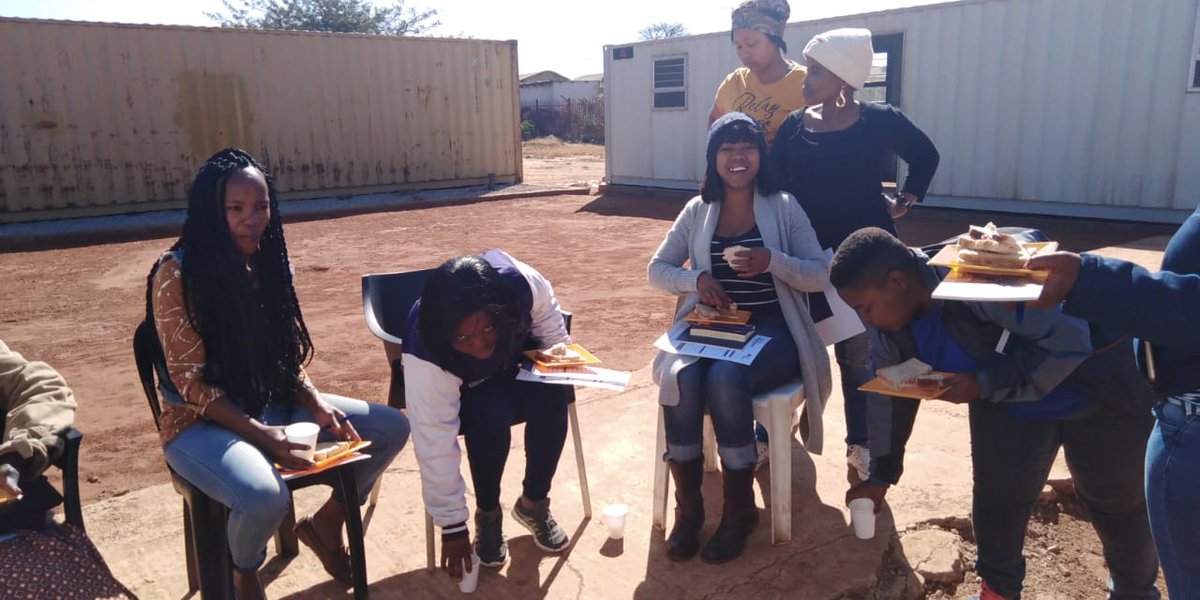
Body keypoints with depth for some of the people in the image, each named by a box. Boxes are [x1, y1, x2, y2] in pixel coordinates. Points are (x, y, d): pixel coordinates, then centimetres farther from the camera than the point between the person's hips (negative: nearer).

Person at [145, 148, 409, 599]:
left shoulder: (268, 261, 3)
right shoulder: (177, 273, -16)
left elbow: (289, 356, 8)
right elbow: (191, 383, -17)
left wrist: (316, 404, -10)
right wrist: (262, 435, -26)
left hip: (276, 405, 7)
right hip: (203, 422, -6)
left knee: (392, 427, -3)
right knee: (265, 497, -36)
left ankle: (326, 523, 21)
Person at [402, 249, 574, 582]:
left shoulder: (518, 281, -34)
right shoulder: (425, 354, -40)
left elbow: (546, 313, -8)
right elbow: (435, 444, -33)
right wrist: (452, 525, -27)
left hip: (516, 363, 3)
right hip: (465, 391, -3)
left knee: (551, 397, -27)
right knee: (489, 416, -34)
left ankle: (534, 503, -2)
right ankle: (488, 513, -6)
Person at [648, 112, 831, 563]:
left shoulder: (783, 207, 4)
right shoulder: (697, 210, 11)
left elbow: (821, 275, -1)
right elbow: (657, 270, 10)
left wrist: (772, 261, -20)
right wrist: (697, 278, -11)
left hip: (771, 331, -2)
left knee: (725, 379, -34)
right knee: (678, 377, -31)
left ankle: (739, 509, -14)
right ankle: (687, 507, -14)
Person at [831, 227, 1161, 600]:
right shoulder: (889, 323, -14)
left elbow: (1068, 339, -34)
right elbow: (890, 395, -1)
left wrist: (984, 384, -34)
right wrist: (881, 474, 2)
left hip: (1094, 387, -5)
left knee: (1117, 503, 12)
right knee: (995, 498, 3)